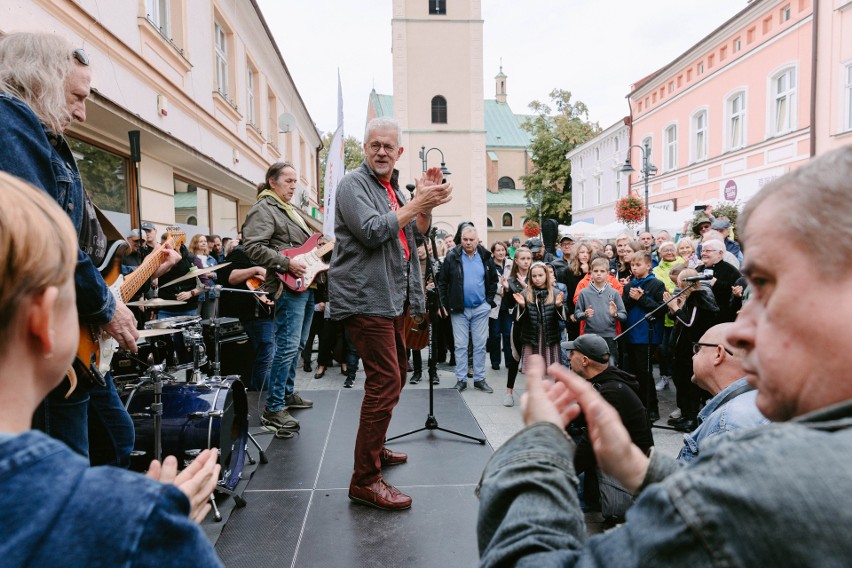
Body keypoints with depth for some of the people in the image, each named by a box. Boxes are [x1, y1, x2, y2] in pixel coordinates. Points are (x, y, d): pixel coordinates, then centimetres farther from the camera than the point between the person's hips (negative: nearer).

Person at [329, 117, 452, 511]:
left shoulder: (393, 189, 20)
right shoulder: (353, 183, -6)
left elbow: (417, 234, 20)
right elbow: (371, 231, -20)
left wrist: (427, 202, 4)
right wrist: (418, 203, -16)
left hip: (393, 298, 10)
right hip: (365, 298, -10)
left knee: (395, 376, 18)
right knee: (385, 381, -16)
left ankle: (375, 448, 36)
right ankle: (365, 479, -8)